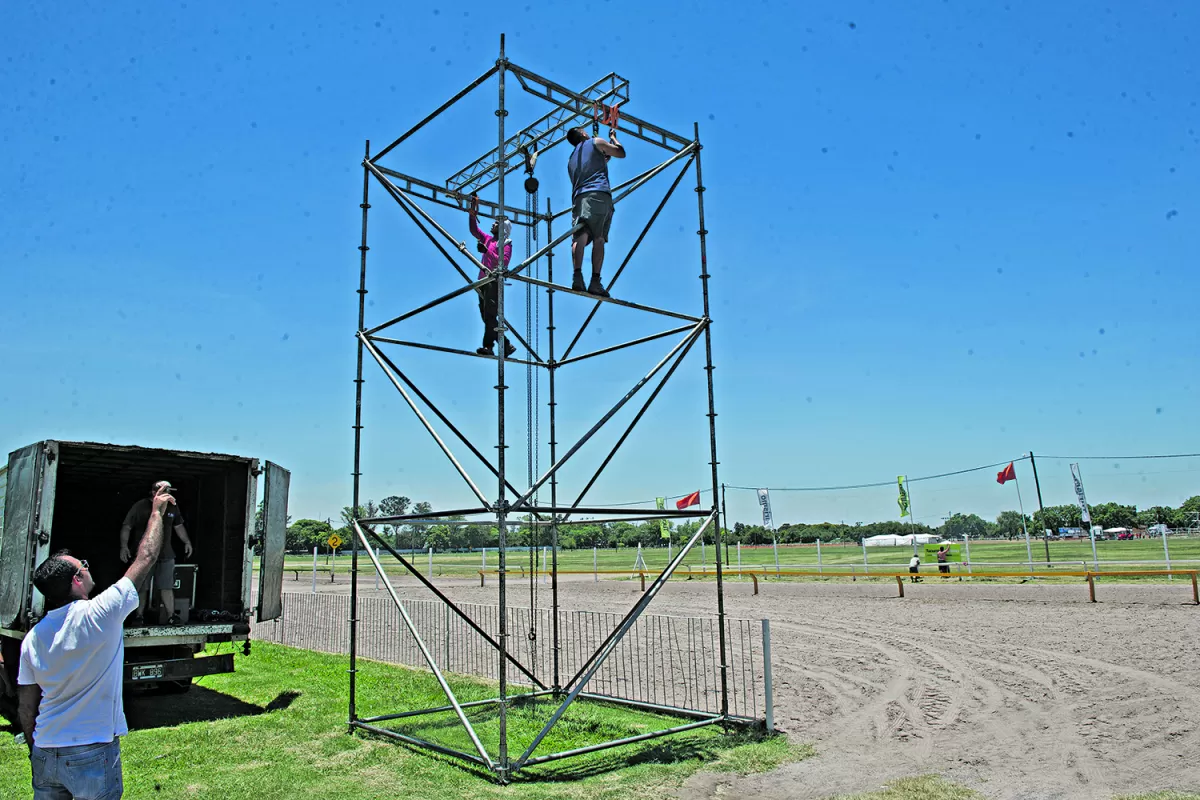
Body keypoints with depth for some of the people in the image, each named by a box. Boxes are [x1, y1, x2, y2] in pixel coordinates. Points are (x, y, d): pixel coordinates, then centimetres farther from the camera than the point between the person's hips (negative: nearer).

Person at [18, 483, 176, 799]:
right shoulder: (99, 615, -16)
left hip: (45, 754, 5)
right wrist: (157, 512, 6)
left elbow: (26, 709, 7)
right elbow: (146, 558, -7)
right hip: (93, 755, -5)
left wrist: (36, 750, 21)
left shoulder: (33, 638, 0)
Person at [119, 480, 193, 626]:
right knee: (141, 588, 4)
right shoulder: (140, 506, -7)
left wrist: (187, 542, 10)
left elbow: (178, 526, 19)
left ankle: (171, 616, 7)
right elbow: (126, 527, -6)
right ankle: (139, 616, 15)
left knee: (167, 587, 4)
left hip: (166, 554, 3)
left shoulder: (172, 507, 8)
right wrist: (124, 546, -16)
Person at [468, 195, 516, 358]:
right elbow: (474, 229, 22)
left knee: (489, 314, -17)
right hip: (483, 281, 8)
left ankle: (488, 347, -21)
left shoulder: (506, 244, 0)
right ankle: (506, 346, 8)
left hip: (494, 282, -8)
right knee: (486, 315, 4)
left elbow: (504, 262, -14)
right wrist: (473, 210, 14)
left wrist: (486, 250, -20)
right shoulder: (488, 239, 21)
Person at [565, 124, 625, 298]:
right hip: (599, 193, -4)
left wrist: (605, 157, 50)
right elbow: (621, 153, 24)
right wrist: (613, 137, 40)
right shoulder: (595, 142, 17)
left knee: (580, 235, -14)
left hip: (579, 197, 4)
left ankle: (577, 275, -35)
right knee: (599, 238, -8)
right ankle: (595, 282, -18)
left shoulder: (572, 158, 33)